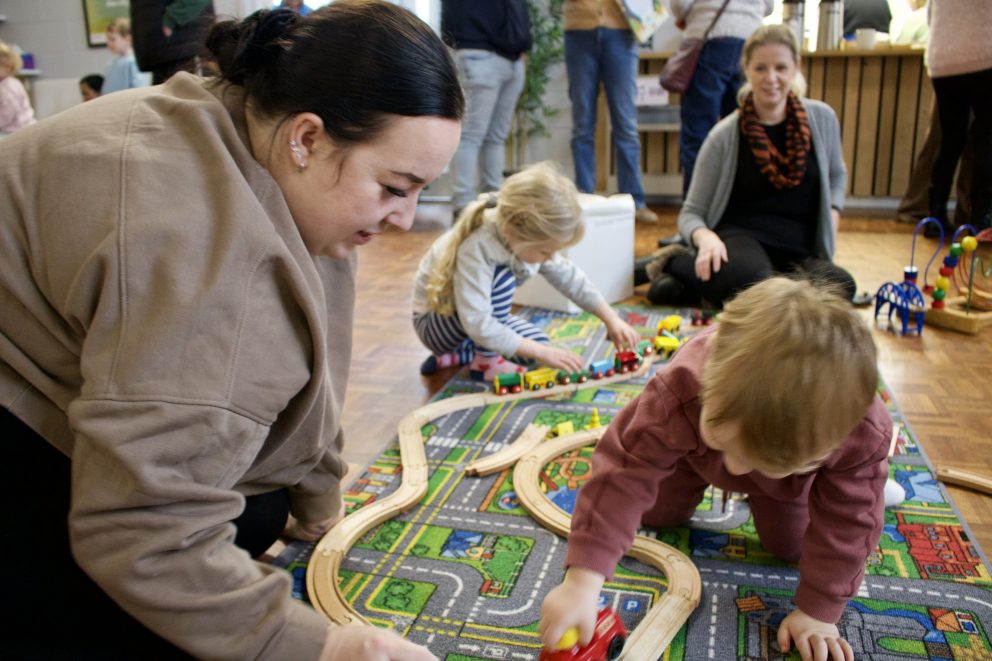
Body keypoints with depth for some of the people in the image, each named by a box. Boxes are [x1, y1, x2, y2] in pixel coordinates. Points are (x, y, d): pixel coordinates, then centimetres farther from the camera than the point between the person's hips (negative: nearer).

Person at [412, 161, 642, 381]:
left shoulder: (527, 239, -15)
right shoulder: (476, 248, -37)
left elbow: (570, 278, -2)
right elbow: (477, 324, -40)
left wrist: (611, 319, -7)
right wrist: (542, 352, -39)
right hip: (436, 322, -8)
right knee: (503, 278, -30)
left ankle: (458, 355, 6)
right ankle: (486, 361, -12)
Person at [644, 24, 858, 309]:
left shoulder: (822, 119, 6)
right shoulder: (725, 135, -4)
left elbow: (836, 176, 26)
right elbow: (691, 214, 0)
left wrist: (831, 219, 7)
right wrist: (706, 238, -23)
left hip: (797, 250, 5)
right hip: (739, 235, -5)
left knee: (841, 286, -31)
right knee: (751, 283, -41)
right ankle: (678, 263, -9)